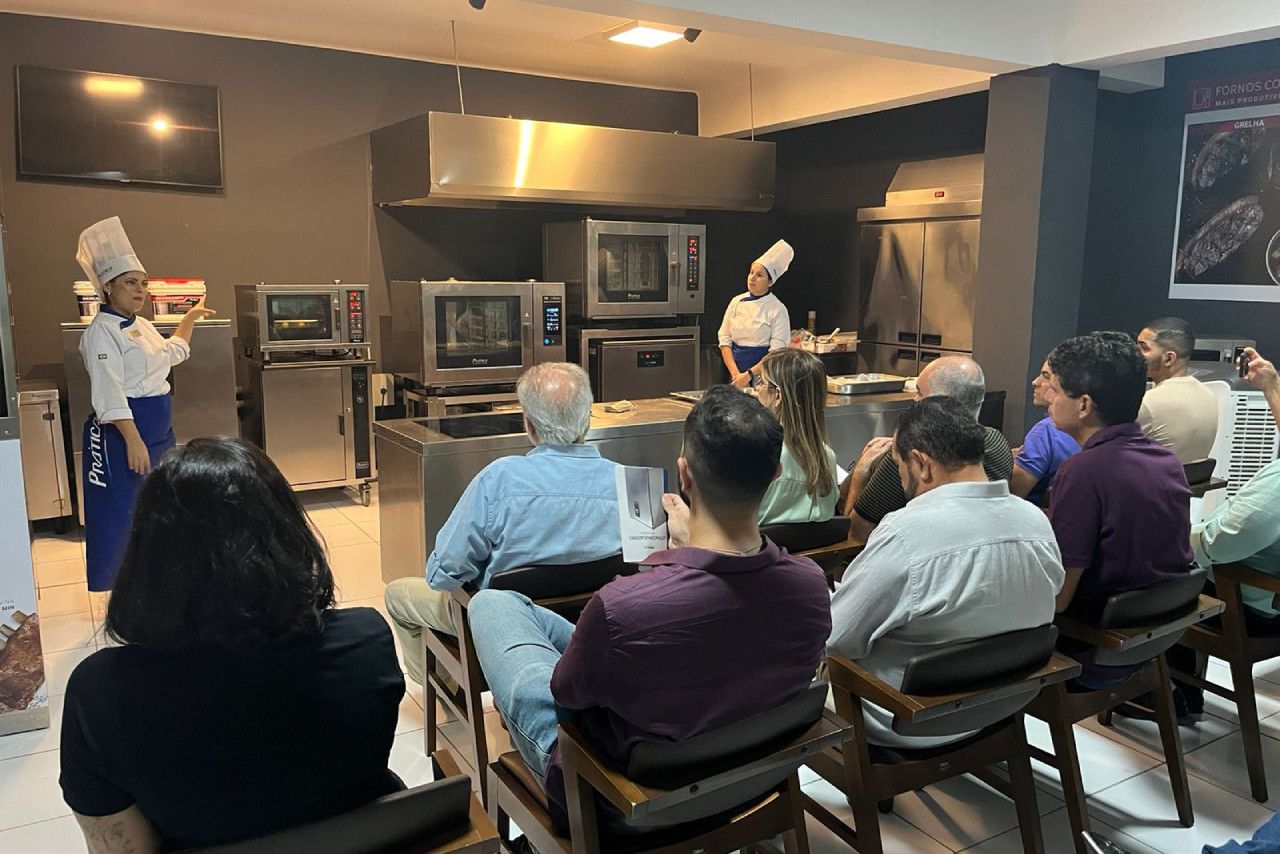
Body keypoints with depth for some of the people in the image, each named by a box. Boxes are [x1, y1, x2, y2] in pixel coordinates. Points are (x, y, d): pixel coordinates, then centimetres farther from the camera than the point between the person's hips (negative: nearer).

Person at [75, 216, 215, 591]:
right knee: (120, 511, -3)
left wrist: (189, 319, 33)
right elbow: (109, 395, -22)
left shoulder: (142, 325, 13)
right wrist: (133, 440, -27)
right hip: (122, 432, -9)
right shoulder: (101, 332, -14)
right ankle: (115, 589, 9)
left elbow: (172, 354, 34)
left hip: (158, 428, 9)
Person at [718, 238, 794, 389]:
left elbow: (776, 353, -12)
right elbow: (725, 340, 3)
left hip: (763, 375, -3)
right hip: (736, 370, 4)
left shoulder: (778, 310, -8)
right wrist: (736, 373, -8)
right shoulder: (737, 302, 4)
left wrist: (749, 375, -19)